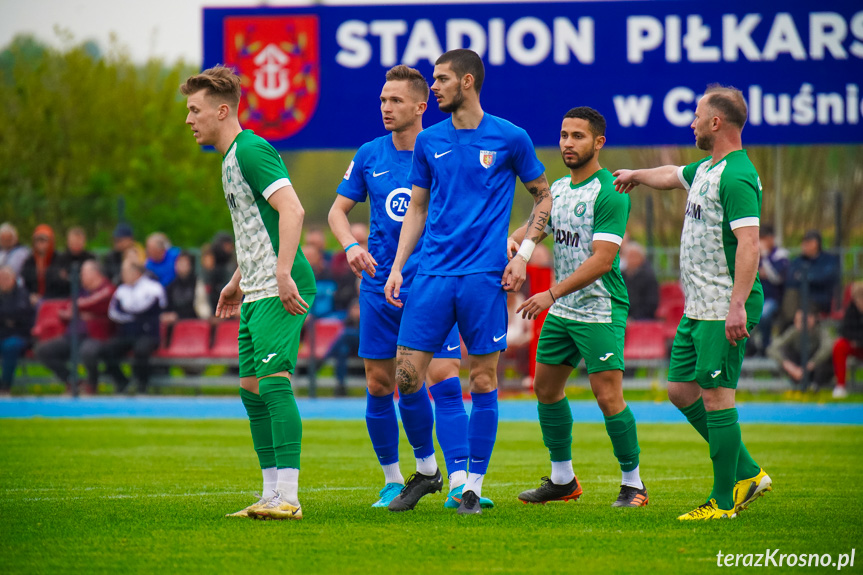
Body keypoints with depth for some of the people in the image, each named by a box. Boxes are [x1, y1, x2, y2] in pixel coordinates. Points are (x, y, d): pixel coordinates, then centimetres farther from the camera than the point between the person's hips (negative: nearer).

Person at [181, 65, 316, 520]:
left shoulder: (251, 150, -12)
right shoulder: (231, 158, 20)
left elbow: (292, 210, -23)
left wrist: (283, 273, -29)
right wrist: (238, 282, 32)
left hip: (280, 292, -11)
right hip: (257, 293, 11)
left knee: (273, 380, -17)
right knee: (251, 388, 10)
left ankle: (288, 496, -20)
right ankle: (272, 495, 14)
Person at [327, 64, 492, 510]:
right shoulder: (369, 156, 4)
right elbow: (338, 210, 12)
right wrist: (352, 244, -8)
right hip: (380, 285, 3)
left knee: (443, 381, -13)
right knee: (378, 386, 5)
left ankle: (459, 484, -15)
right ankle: (392, 481, 20)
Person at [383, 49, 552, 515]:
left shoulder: (510, 139, 1)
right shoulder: (429, 142, 10)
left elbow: (544, 198, 10)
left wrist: (523, 254, -2)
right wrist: (397, 267, 8)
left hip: (484, 275, -3)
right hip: (432, 274, 3)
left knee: (483, 381, -2)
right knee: (407, 375, -4)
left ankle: (473, 487, 6)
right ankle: (426, 470, 15)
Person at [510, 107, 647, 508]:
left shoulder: (609, 194, -15)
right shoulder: (557, 189, 11)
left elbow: (602, 260, -21)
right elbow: (535, 227, 17)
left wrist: (553, 293, -25)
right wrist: (512, 241, -8)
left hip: (601, 311, -9)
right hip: (561, 310, 9)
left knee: (608, 396, -11)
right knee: (545, 388, 12)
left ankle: (633, 483, 1)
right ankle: (562, 480, 24)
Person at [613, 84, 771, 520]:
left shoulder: (736, 177, -18)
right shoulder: (706, 169, 14)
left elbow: (749, 243, -26)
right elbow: (673, 175, 37)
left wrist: (738, 304, -32)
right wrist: (637, 175, 54)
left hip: (724, 309, -10)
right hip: (698, 306, 10)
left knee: (716, 394, -7)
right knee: (681, 389, 12)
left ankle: (724, 501, -2)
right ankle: (746, 474, 18)